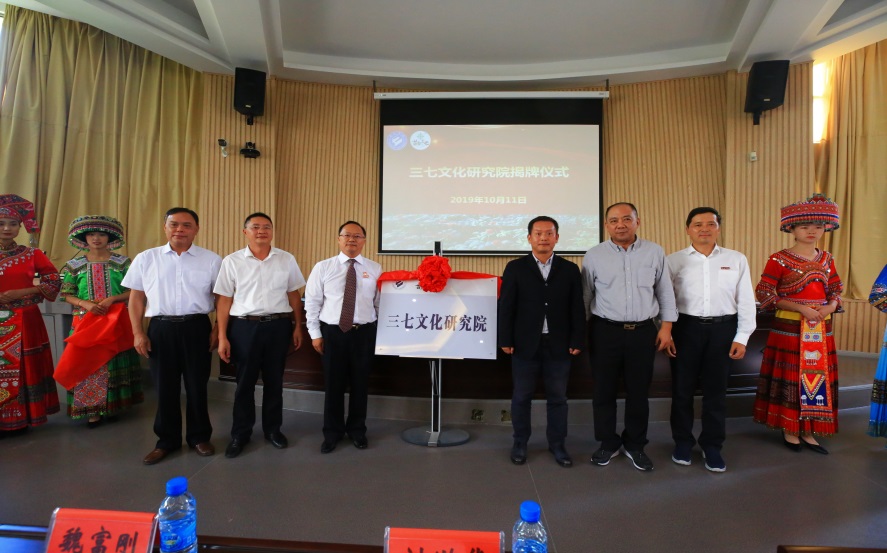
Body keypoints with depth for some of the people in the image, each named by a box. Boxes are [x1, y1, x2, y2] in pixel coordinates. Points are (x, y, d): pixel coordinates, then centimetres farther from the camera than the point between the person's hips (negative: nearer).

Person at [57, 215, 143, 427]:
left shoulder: (123, 262, 0)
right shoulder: (74, 265, 4)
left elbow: (133, 291, -2)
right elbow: (67, 294, 5)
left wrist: (111, 299, -16)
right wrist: (85, 303, -13)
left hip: (117, 320, -1)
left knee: (114, 362, 4)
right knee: (87, 363, 2)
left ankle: (112, 406, 15)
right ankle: (92, 409, 11)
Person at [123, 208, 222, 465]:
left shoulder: (211, 260, 2)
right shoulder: (145, 259, 6)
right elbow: (136, 298, 8)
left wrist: (217, 329, -3)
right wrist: (138, 332, 1)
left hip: (196, 327, -1)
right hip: (161, 328, 1)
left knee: (196, 385, 8)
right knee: (165, 386, 10)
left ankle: (199, 437, 25)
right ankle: (167, 440, 26)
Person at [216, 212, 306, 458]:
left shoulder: (287, 260, 2)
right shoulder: (232, 261, -2)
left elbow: (294, 295, 7)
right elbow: (224, 300, -1)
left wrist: (297, 326, 5)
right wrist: (222, 337, -4)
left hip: (278, 326, 1)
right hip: (244, 327, -1)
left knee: (274, 381, 13)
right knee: (245, 382, 11)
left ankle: (273, 429, 31)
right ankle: (240, 434, 28)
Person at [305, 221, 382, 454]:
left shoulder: (375, 269, 2)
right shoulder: (323, 268, 1)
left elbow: (381, 303, 3)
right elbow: (312, 302, 2)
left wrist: (380, 333, 1)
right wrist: (315, 333, -1)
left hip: (364, 333, 1)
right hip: (332, 332, 0)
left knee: (360, 383, 12)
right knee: (333, 384, 9)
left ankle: (357, 430, 31)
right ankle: (332, 432, 27)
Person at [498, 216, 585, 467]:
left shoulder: (570, 270, 6)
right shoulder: (515, 268, 1)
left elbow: (577, 308, 4)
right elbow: (506, 306, -2)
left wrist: (577, 341, -2)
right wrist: (505, 340, -6)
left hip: (559, 345, 2)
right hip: (525, 344, -1)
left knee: (557, 398, 10)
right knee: (521, 396, 9)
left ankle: (557, 445, 26)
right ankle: (520, 444, 25)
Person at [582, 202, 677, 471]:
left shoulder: (655, 252, 3)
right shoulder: (594, 255, -1)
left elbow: (665, 292, 8)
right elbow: (585, 296, 3)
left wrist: (666, 327, 3)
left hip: (643, 332, 1)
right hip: (605, 331, -1)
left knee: (639, 391, 10)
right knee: (604, 391, 7)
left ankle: (635, 445, 29)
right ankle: (608, 443, 26)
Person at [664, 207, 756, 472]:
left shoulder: (737, 260, 4)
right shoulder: (673, 261, 0)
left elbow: (745, 300, 5)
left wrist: (742, 337, 1)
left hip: (723, 328, 1)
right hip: (686, 328, -1)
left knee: (716, 389, 10)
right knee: (682, 388, 9)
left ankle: (712, 446, 26)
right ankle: (683, 441, 27)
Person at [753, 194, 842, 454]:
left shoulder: (826, 259, 9)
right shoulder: (779, 260, -8)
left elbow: (835, 291, 14)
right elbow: (764, 294, -12)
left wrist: (830, 307, -8)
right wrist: (801, 308, -19)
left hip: (820, 330, 5)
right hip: (790, 329, -5)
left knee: (817, 377, 8)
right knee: (790, 377, 2)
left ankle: (808, 431, 21)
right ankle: (789, 430, 16)